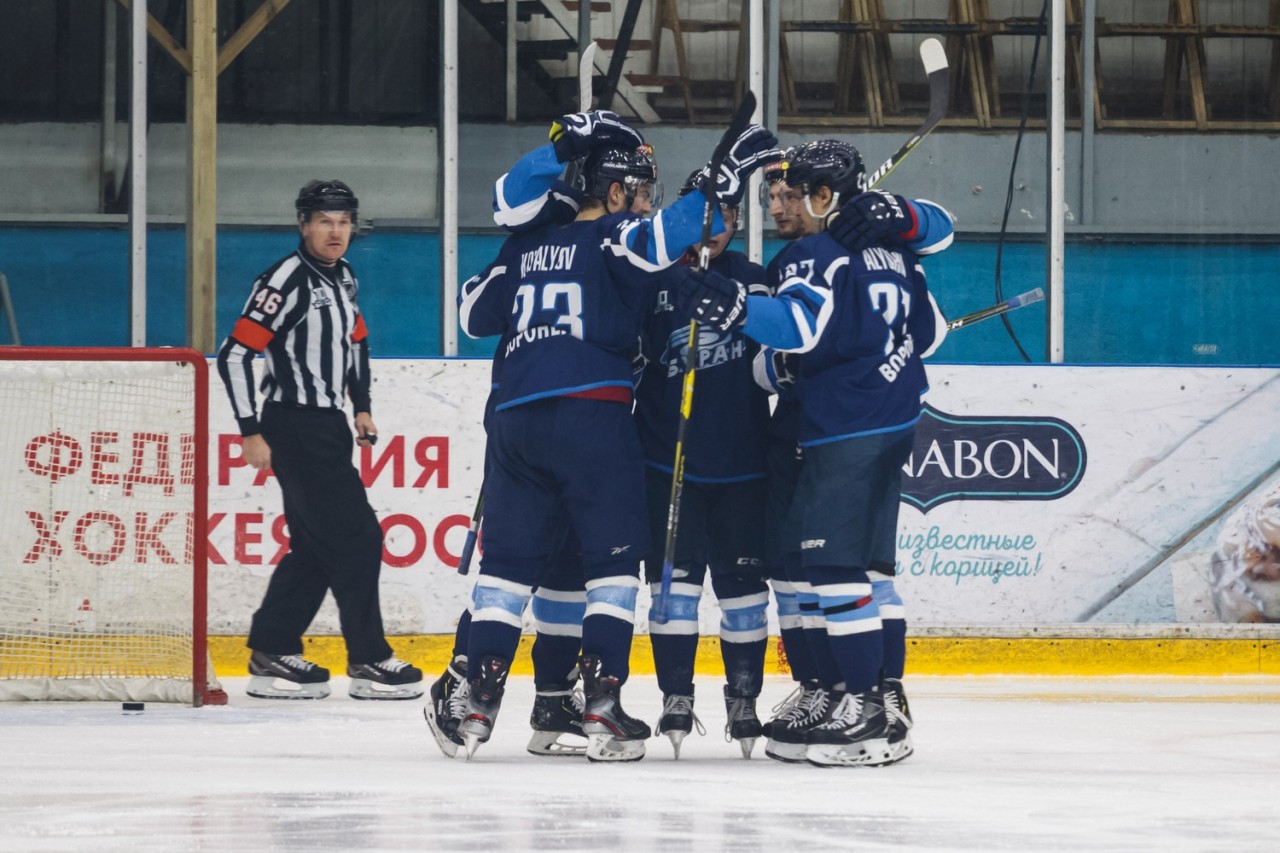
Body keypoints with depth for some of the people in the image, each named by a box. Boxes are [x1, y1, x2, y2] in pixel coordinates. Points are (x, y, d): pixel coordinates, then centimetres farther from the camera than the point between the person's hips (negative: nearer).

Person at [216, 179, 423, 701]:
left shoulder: (341, 277, 11)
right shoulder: (288, 280, -16)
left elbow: (355, 339, 29)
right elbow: (234, 354, -18)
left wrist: (361, 407, 20)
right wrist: (251, 433, -18)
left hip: (327, 427, 9)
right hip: (293, 428, -9)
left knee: (316, 547, 11)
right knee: (356, 537, -8)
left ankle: (272, 654, 17)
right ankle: (368, 661, -2)